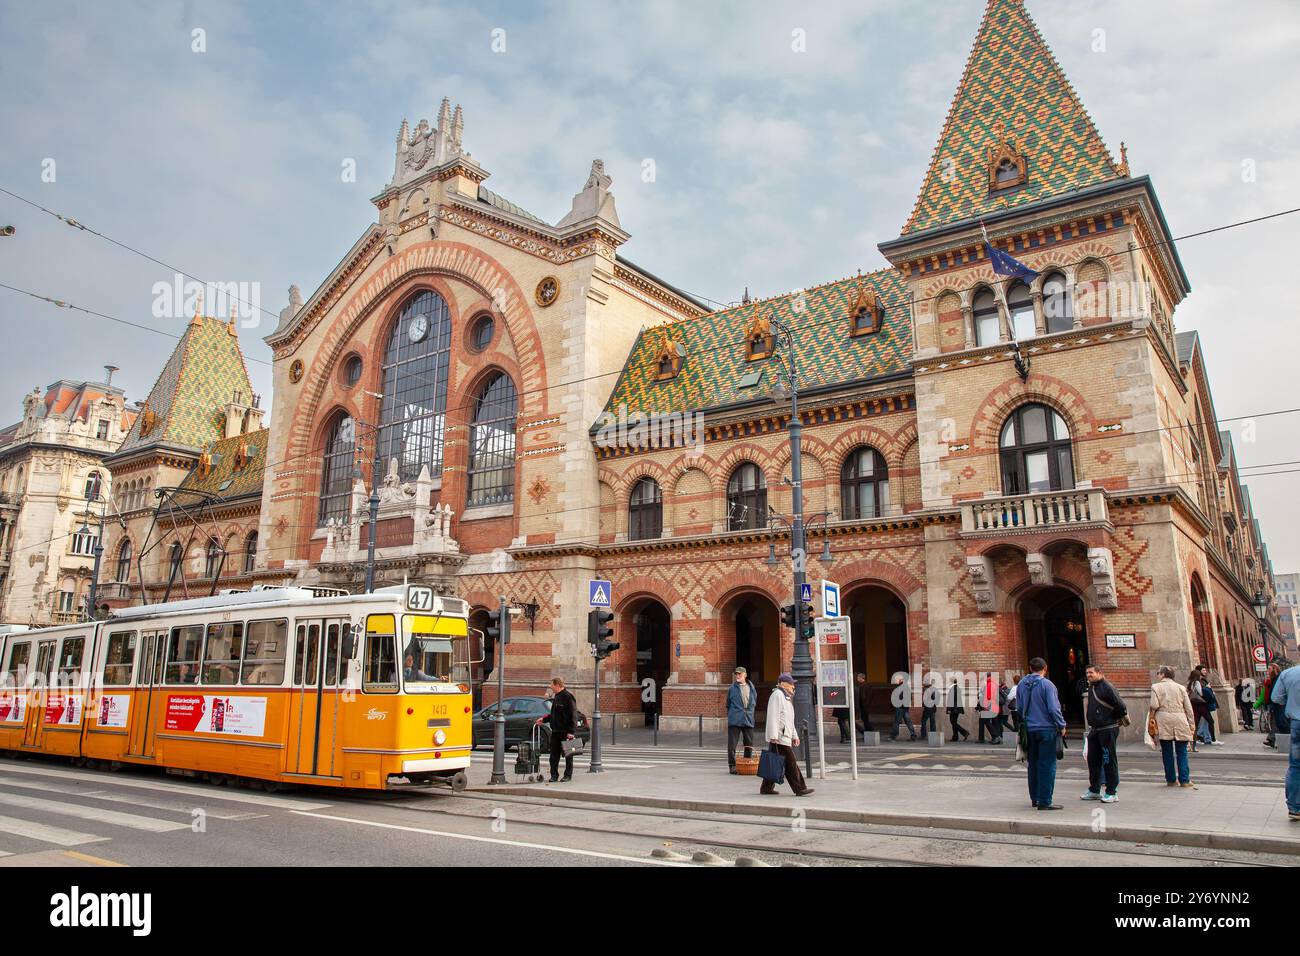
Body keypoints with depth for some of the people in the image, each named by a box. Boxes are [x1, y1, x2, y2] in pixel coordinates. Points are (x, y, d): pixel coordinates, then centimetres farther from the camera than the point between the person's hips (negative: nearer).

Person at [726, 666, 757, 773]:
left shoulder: (752, 688, 9)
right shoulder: (732, 688, 2)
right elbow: (728, 704, 12)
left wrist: (749, 713, 13)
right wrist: (731, 715, 8)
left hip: (748, 720, 3)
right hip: (734, 720, -3)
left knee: (749, 744, 7)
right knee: (732, 744, -3)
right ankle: (732, 765, 5)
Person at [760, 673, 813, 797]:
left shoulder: (785, 697, 24)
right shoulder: (777, 695, -11)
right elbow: (773, 717, -19)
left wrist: (795, 736, 25)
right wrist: (773, 736, -24)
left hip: (785, 737, 10)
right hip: (779, 737, -10)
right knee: (790, 763, -8)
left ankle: (766, 788, 14)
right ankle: (799, 789, -5)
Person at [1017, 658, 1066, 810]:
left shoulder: (1022, 684, 6)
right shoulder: (1046, 684, -13)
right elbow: (1053, 709, -15)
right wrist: (1062, 726, -3)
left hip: (1029, 729, 6)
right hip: (1046, 729, -6)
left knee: (1033, 764, 15)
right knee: (1047, 765, -1)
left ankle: (1035, 798, 22)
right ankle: (1044, 801, -1)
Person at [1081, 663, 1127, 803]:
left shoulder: (1107, 687, -15)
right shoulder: (1091, 687, 12)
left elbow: (1121, 706, -17)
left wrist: (1116, 719, -4)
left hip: (1108, 730, -9)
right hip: (1094, 730, 9)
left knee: (1109, 761, -1)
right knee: (1093, 760, 13)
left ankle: (1111, 793, 7)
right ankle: (1094, 790, 23)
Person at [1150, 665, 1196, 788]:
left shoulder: (1156, 687, 2)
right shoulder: (1181, 687, 10)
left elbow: (1154, 705, -11)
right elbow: (1189, 709, 8)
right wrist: (1192, 726, 12)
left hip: (1164, 722, -2)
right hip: (1180, 722, 2)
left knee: (1167, 752, 5)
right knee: (1181, 752, 6)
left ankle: (1171, 779, 9)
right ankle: (1184, 779, 3)